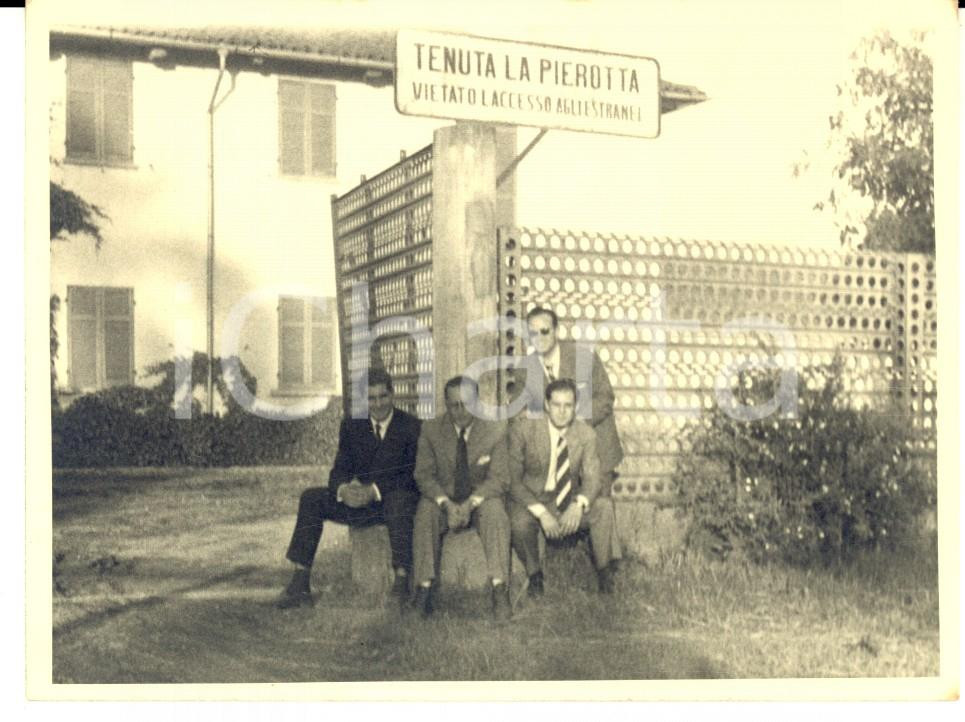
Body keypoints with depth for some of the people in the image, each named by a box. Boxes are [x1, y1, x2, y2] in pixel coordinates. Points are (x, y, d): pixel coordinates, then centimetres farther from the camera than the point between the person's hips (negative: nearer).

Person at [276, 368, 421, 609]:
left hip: (398, 498, -4)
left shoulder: (412, 427, -3)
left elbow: (411, 476, -11)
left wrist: (375, 490, -25)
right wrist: (343, 489, -21)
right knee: (311, 498, -16)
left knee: (398, 499, -39)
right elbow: (339, 470, 4)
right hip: (360, 502, 4)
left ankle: (402, 580, -41)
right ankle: (300, 584, -19)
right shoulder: (351, 426, 10)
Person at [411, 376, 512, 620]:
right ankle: (425, 586, -32)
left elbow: (499, 478, -7)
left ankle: (500, 589, -38)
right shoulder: (431, 430, -3)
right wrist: (445, 503, -24)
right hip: (444, 498, 1)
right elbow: (424, 475, -5)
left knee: (495, 513, -33)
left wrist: (471, 503, -24)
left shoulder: (495, 430, -6)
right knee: (425, 513, -31)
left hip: (482, 497, -1)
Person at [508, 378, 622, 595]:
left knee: (604, 506, -24)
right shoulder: (523, 430, -12)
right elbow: (513, 480, -14)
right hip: (533, 501, -2)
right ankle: (534, 576, -5)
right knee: (520, 522, -35)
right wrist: (541, 513, -27)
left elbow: (591, 477, -7)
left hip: (570, 504, 2)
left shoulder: (586, 434, -3)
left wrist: (579, 505, -31)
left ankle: (604, 571, -7)